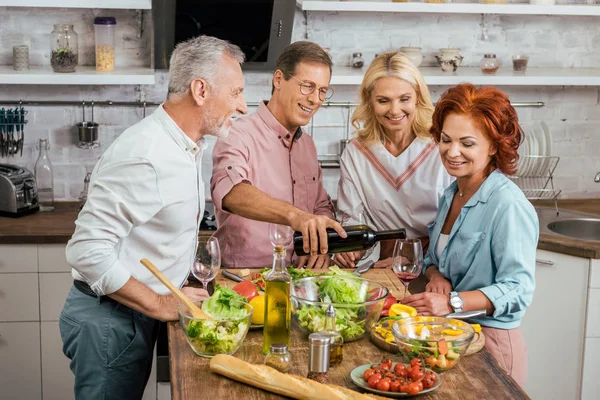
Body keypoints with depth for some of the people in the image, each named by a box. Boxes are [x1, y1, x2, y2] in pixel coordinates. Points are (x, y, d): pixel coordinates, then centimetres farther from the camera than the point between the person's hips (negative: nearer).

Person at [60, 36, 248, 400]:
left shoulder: (189, 147, 6)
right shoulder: (144, 156, -26)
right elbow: (87, 250, -27)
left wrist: (192, 271, 9)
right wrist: (159, 305, -22)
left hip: (139, 314, 9)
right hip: (109, 321, -9)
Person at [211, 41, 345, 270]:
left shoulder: (307, 144, 16)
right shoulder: (239, 135, -10)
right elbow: (231, 192, -30)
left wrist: (322, 245, -1)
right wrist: (294, 215, -46)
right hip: (243, 276, -6)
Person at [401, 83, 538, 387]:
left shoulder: (508, 205, -21)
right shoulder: (452, 194, 5)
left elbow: (517, 290, -22)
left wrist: (452, 302, -31)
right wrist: (436, 275, -8)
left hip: (489, 338, -7)